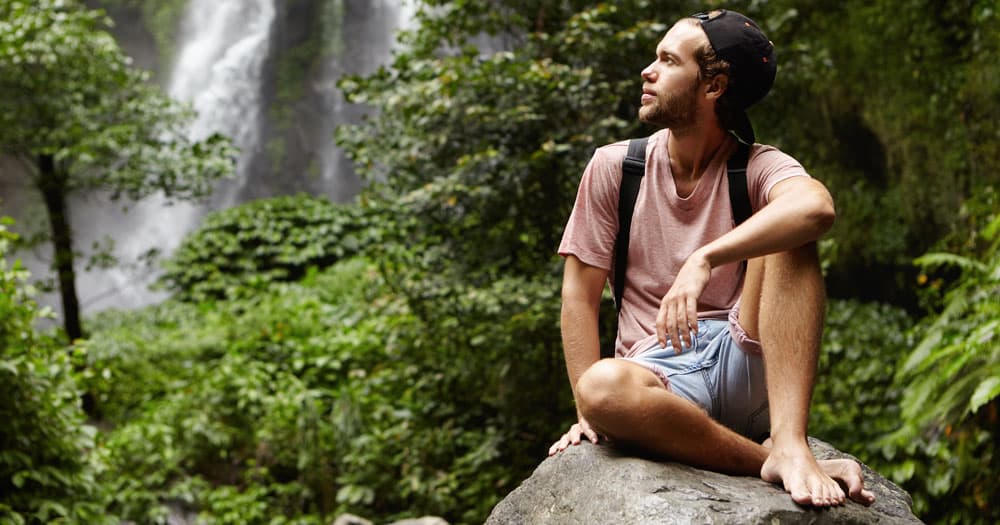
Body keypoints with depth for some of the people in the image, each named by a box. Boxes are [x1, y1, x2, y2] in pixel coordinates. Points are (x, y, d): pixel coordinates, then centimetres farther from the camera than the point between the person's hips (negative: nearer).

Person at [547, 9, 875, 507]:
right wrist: (587, 410, -8)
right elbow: (580, 294, 4)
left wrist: (704, 259, -36)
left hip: (745, 362, 0)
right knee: (603, 386, -35)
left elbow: (817, 206, -25)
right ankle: (769, 460, -22)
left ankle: (789, 447, -32)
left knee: (789, 236, -23)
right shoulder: (614, 167, 6)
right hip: (661, 375, 0)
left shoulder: (758, 167, 0)